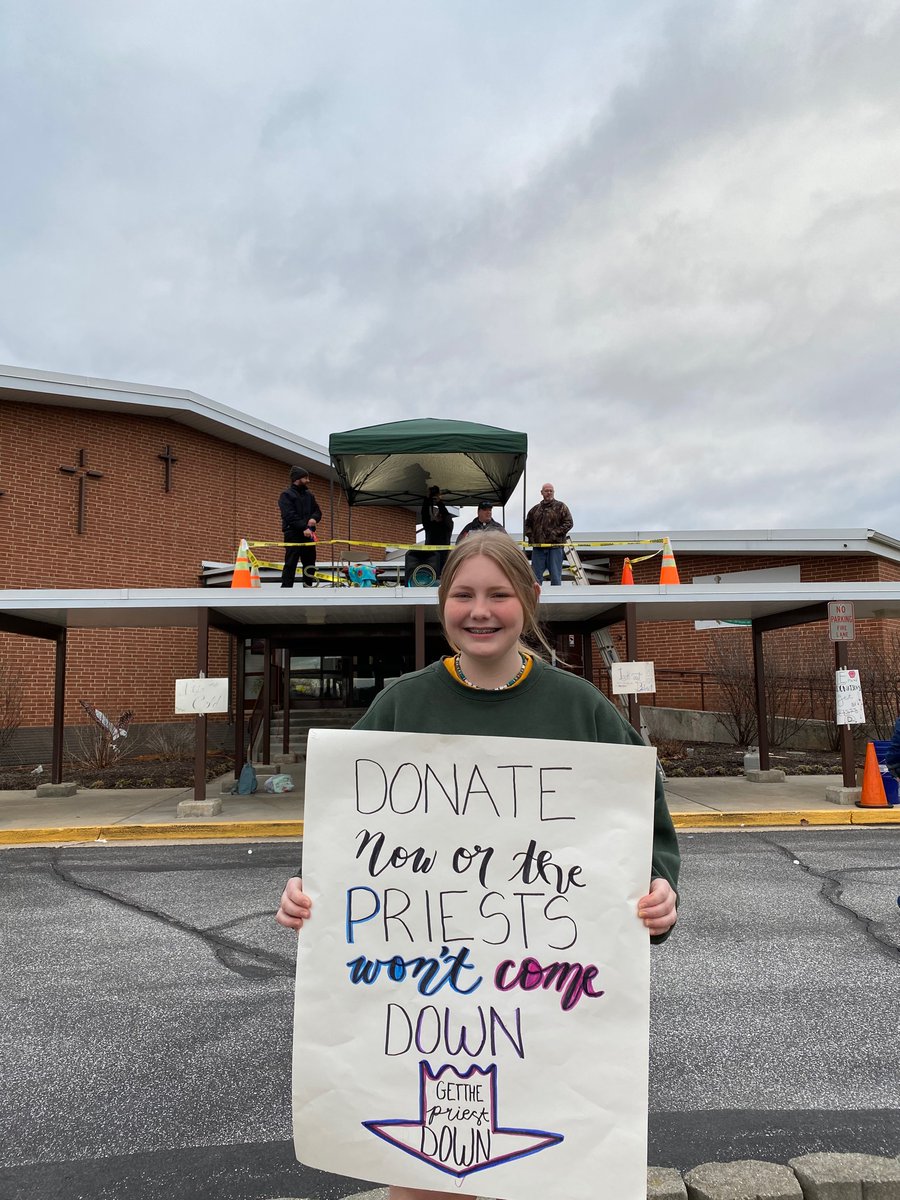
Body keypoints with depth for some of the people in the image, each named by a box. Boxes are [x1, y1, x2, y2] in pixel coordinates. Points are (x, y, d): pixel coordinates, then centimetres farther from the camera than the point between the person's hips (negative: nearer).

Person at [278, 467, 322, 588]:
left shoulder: (309, 495, 17)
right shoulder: (286, 495, -4)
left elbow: (318, 511, 16)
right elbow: (289, 516, -16)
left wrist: (314, 518, -9)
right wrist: (304, 528, -24)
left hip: (308, 535, 7)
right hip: (293, 535, -7)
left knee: (310, 564, 10)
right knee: (290, 564, -9)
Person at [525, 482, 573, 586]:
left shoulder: (561, 507, 4)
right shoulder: (535, 509, 16)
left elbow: (569, 523, -4)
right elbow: (527, 524, 25)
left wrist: (555, 533, -12)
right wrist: (530, 535, 7)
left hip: (555, 547, -4)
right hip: (538, 547, 4)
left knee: (555, 576, -1)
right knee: (536, 576, 6)